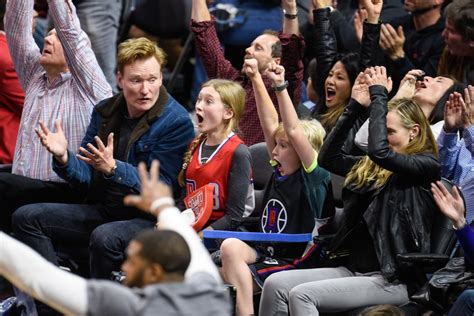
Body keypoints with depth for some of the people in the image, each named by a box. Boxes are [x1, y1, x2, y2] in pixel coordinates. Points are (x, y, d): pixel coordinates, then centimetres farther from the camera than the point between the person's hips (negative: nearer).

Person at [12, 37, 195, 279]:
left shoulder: (176, 121, -12)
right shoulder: (105, 111, 8)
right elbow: (87, 174, 10)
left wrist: (113, 168, -30)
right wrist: (63, 157, -13)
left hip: (148, 220, -7)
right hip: (104, 211, 7)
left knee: (105, 237, -39)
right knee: (26, 218, -5)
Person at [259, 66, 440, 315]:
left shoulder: (426, 166, -5)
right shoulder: (372, 167, 18)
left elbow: (379, 150, -20)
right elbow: (328, 157, 16)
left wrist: (379, 95, -8)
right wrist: (355, 105, 10)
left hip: (393, 279, -8)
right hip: (353, 270, 8)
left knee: (301, 295, -25)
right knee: (275, 284, -11)